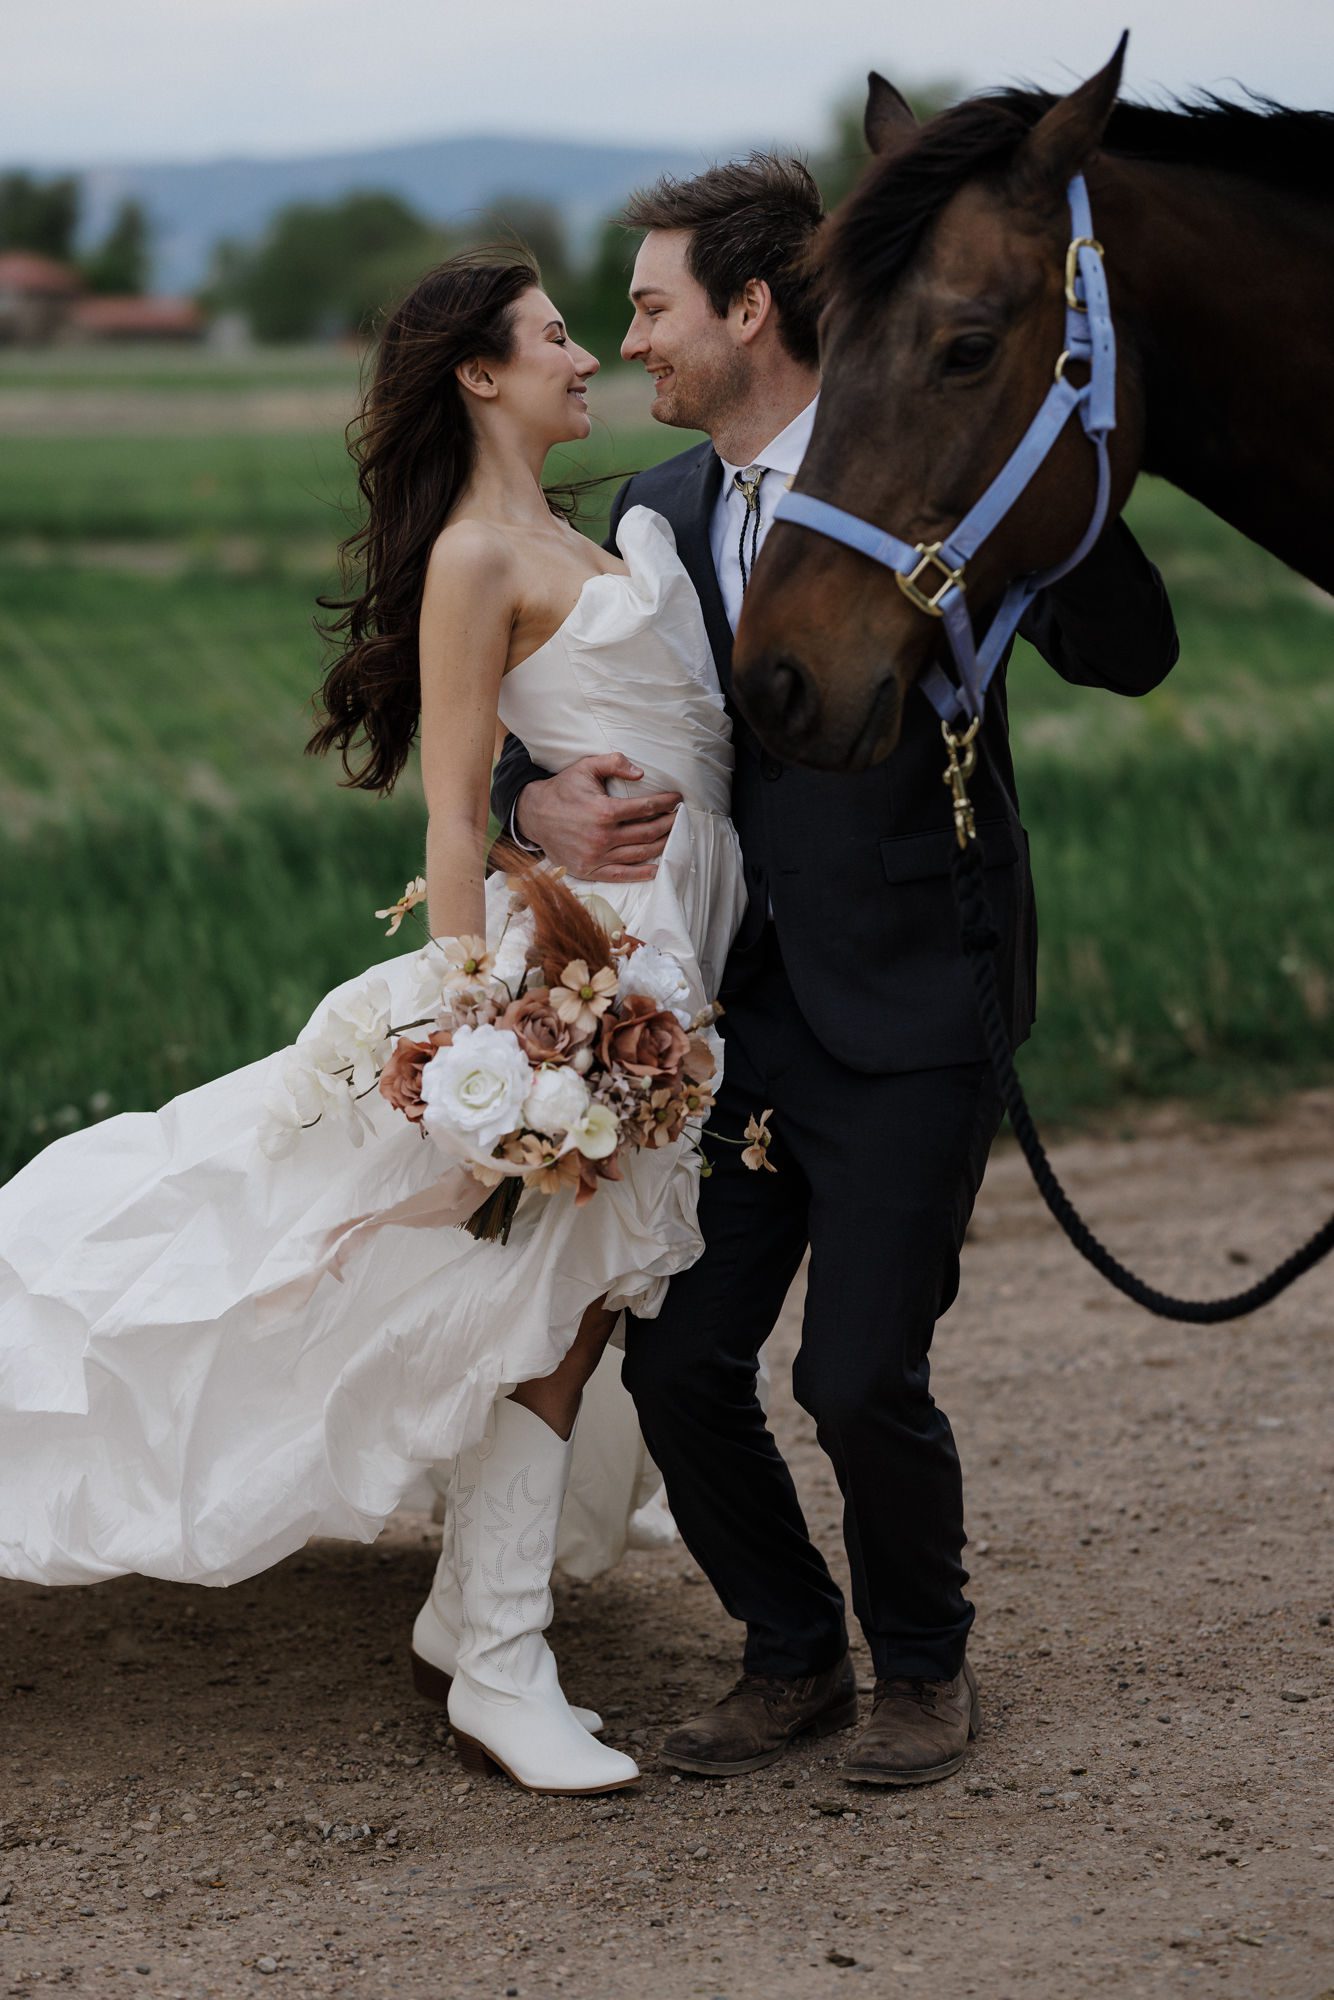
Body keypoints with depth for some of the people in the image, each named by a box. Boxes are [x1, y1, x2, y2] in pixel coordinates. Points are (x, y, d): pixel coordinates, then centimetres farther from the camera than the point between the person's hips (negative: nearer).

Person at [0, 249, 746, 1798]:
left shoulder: (563, 540, 18)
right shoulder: (477, 556, -10)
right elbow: (453, 813, -15)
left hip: (673, 944, 9)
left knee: (580, 1292, 11)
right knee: (546, 1290, -6)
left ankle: (474, 1624, 20)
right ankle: (499, 1671, 1)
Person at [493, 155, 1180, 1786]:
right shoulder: (652, 513, 10)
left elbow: (1126, 656, -15)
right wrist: (536, 799, -4)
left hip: (906, 1015, -5)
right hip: (731, 1013, 6)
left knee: (861, 1379, -7)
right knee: (678, 1361, 3)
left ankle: (923, 1664, 21)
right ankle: (792, 1655, 26)